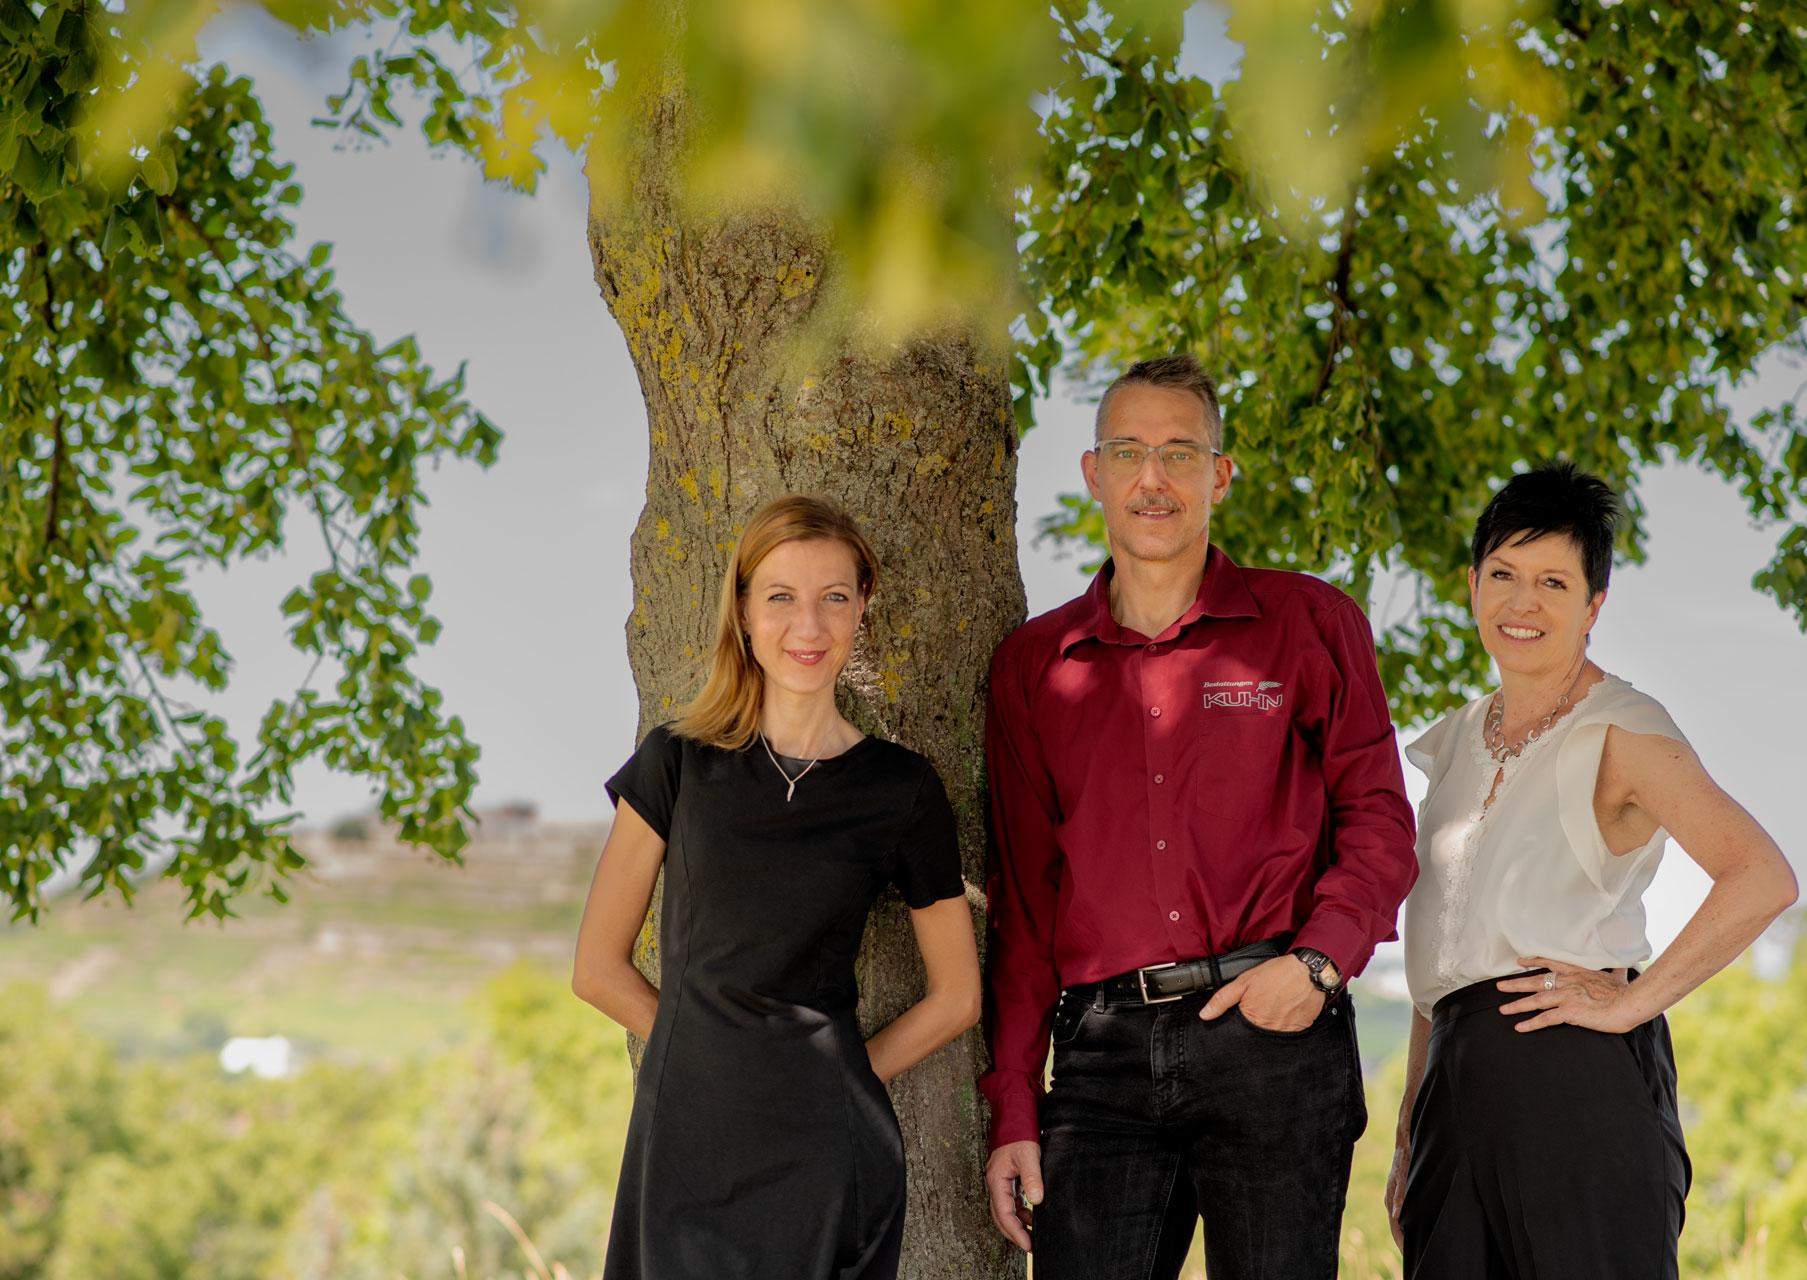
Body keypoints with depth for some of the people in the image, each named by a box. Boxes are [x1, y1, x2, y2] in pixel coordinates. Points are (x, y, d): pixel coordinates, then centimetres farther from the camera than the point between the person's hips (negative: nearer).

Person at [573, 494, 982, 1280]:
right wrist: (706, 1054, 3)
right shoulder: (679, 763, 3)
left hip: (821, 1156, -1)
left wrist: (836, 1080, 3)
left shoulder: (900, 791, 1)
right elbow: (599, 966, 6)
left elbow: (957, 997, 8)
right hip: (684, 1145, 1)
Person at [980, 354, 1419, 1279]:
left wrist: (1319, 960, -11)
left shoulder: (1307, 622, 9)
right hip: (1103, 1050, 2)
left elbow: (1378, 819, 8)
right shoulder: (1033, 663, 15)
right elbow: (1021, 897, 14)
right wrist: (1012, 1109, 8)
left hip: (1272, 1031, -2)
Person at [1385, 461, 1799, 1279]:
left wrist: (1630, 1003, -15)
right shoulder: (1462, 740, 19)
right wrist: (1409, 1135, 18)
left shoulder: (1620, 730, -3)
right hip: (1461, 1080, 7)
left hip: (1575, 1065, -7)